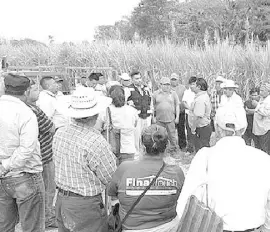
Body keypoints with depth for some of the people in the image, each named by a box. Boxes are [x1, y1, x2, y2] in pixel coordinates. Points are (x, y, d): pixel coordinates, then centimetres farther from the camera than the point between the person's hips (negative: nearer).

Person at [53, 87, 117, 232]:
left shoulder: (59, 134, -3)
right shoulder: (96, 142, -25)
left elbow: (57, 164, 7)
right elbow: (112, 179, -16)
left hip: (61, 200, 8)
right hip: (85, 206, -7)